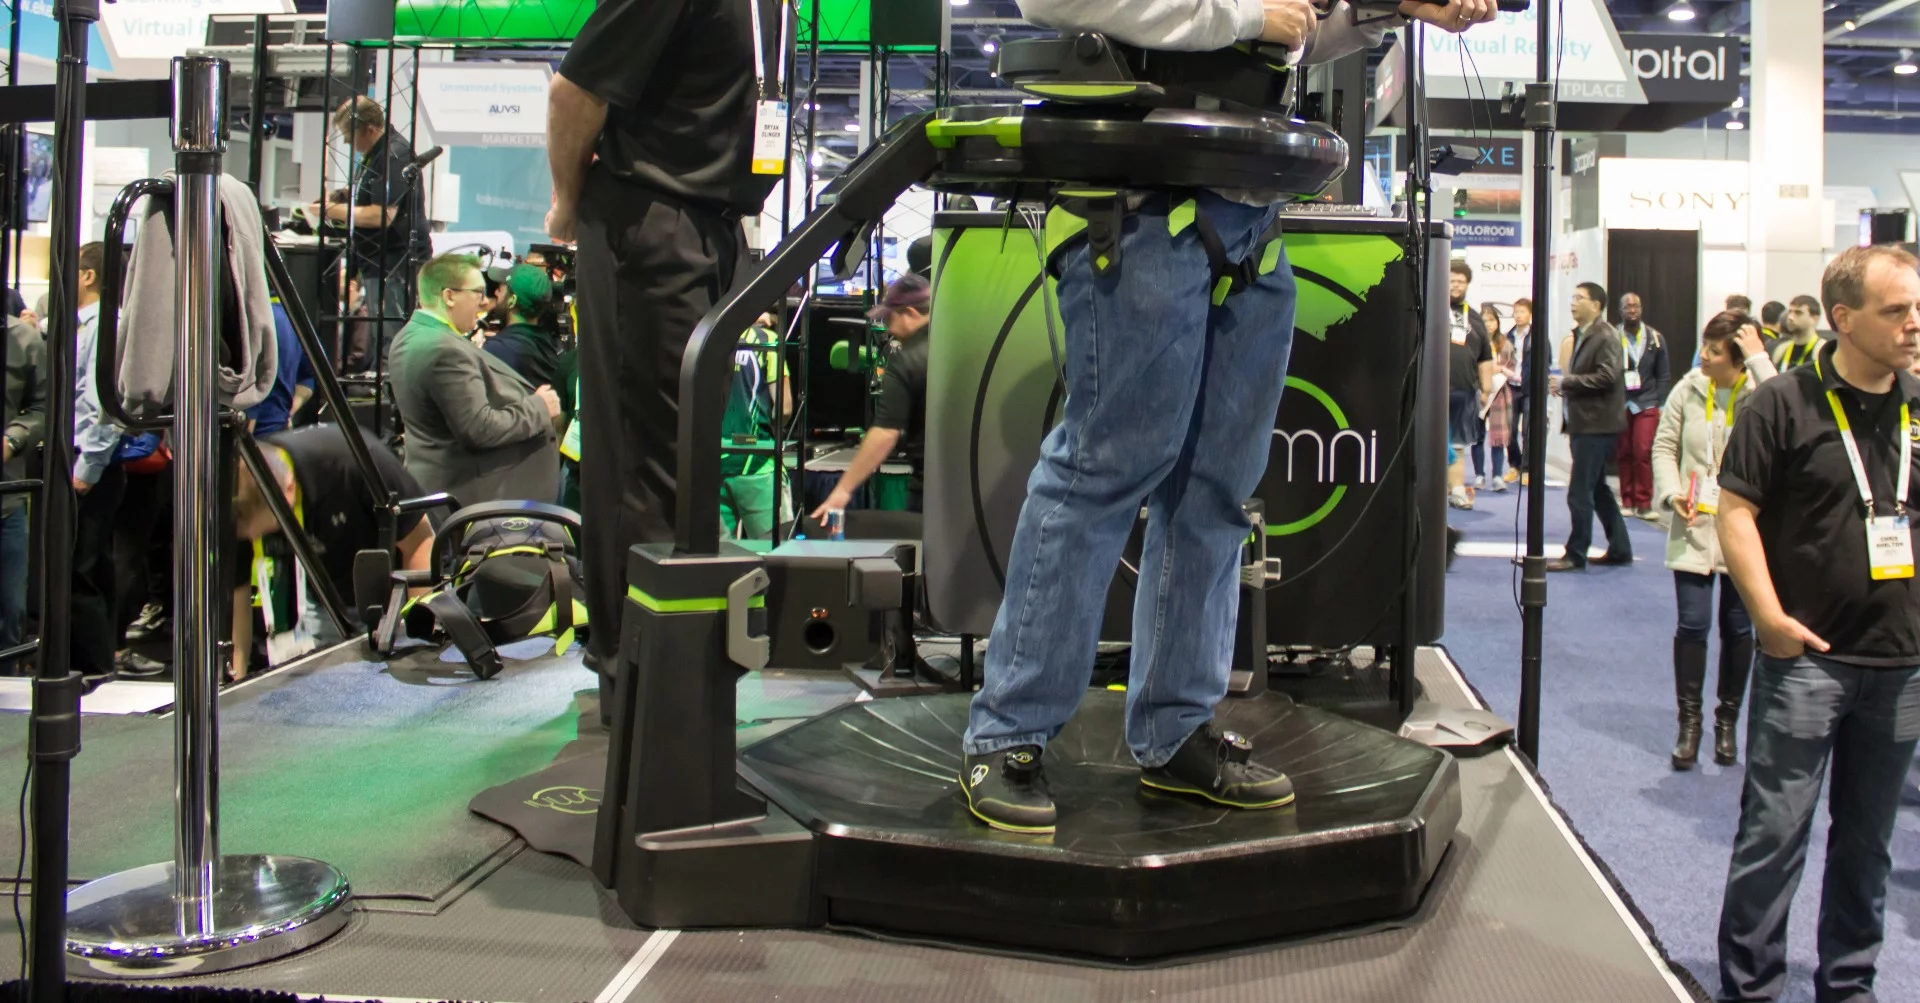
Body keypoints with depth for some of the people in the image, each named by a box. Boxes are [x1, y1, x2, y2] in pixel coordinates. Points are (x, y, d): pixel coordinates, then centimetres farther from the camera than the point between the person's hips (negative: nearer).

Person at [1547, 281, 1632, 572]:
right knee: (1598, 489, 16)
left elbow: (1607, 377, -22)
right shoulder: (1581, 334, 15)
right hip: (1586, 423, 10)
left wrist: (1567, 382, -17)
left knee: (1580, 493, -8)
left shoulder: (1606, 335, -13)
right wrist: (1565, 385, 4)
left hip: (1597, 425, -10)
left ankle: (1575, 554, -1)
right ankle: (1620, 549, 24)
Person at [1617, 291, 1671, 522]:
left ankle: (1643, 503, -1)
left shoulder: (1655, 338, 7)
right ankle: (1627, 501, 13)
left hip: (1646, 404, 0)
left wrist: (1660, 405, 4)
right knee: (1622, 454, 3)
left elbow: (1663, 375, 10)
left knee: (1643, 452, -9)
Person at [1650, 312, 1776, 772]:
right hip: (1694, 525, 1)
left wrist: (1760, 359, -24)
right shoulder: (1688, 389, 0)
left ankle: (1727, 720, 25)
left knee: (1738, 627, 9)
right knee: (1692, 625, -2)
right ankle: (1689, 721, 12)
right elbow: (1664, 446, 6)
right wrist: (1672, 492, -9)